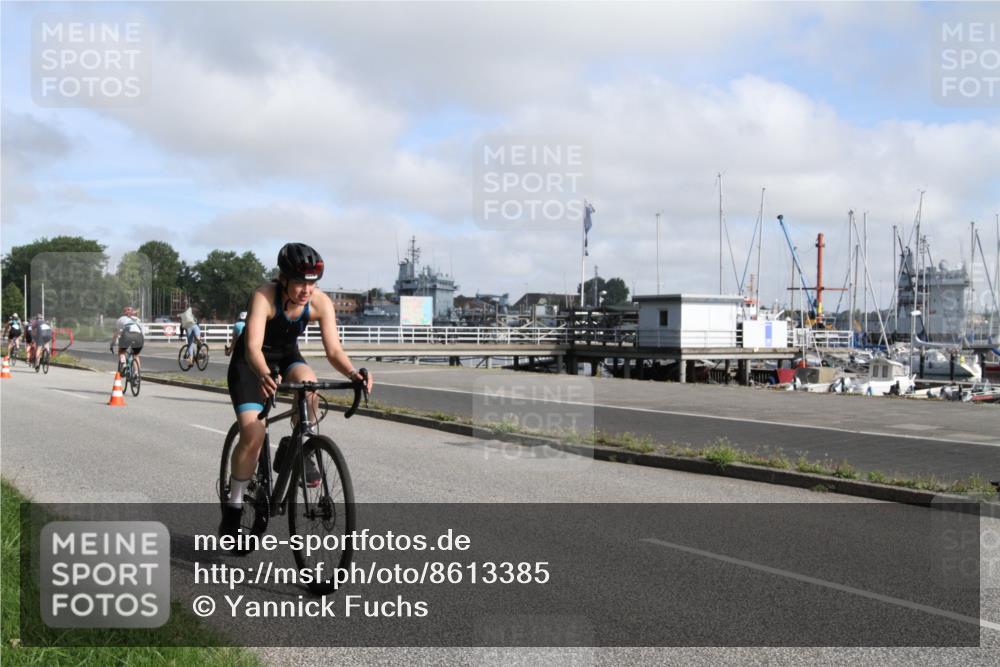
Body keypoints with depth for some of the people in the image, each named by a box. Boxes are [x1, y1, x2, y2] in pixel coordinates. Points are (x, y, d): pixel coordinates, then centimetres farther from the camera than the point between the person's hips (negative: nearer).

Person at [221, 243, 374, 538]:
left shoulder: (320, 303, -22)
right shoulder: (264, 296, -32)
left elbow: (334, 349, -25)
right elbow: (253, 347, -42)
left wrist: (353, 374, -46)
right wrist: (264, 376, -62)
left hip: (287, 356, 3)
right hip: (250, 362, -3)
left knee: (308, 381, -33)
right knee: (253, 434, -17)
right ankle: (233, 505, 1)